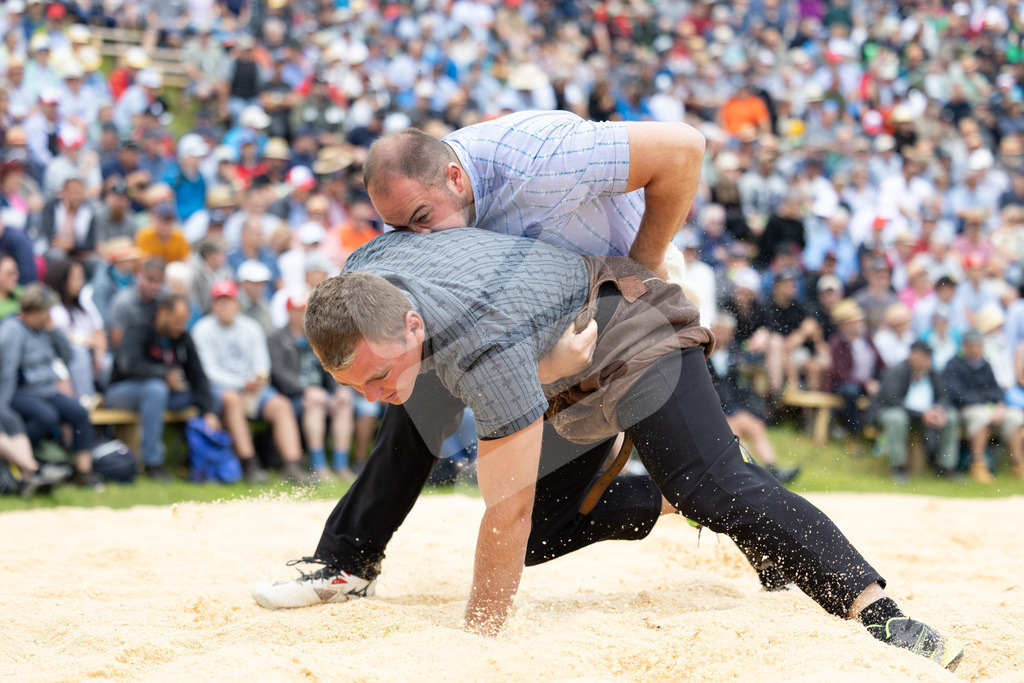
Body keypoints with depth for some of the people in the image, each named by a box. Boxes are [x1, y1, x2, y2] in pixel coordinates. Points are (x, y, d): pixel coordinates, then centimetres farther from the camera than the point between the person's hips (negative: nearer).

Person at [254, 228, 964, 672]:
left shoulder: (486, 349, -43)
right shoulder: (361, 270, -20)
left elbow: (506, 513, -37)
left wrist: (478, 640, -31)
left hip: (631, 336, -9)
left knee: (719, 490, -28)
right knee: (543, 534, 7)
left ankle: (878, 611, -35)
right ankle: (671, 500, 24)